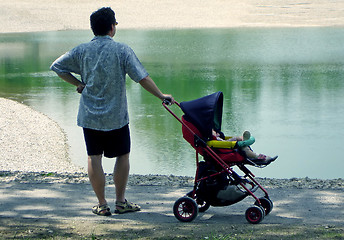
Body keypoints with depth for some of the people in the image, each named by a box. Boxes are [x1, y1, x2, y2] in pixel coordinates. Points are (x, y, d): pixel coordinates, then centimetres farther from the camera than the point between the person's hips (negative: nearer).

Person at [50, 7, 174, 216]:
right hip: (116, 117, -2)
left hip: (89, 116, 2)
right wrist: (161, 95, 0)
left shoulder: (82, 50, 0)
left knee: (94, 158, 6)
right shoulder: (122, 50, -8)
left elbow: (57, 67, 7)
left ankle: (102, 204, 9)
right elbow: (142, 78, -10)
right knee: (123, 155, 12)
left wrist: (78, 83, 11)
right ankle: (121, 201, 14)